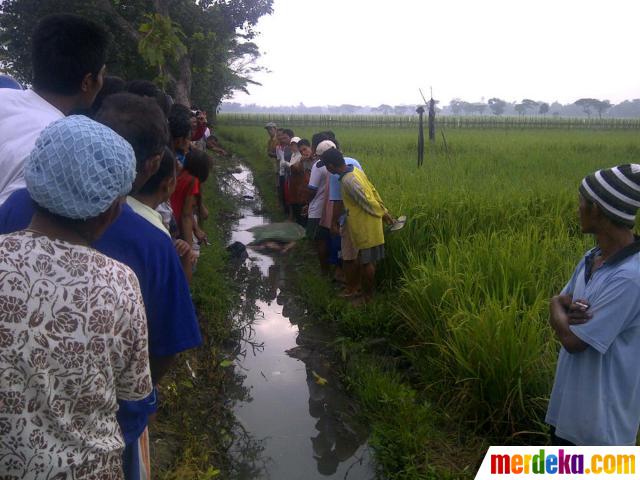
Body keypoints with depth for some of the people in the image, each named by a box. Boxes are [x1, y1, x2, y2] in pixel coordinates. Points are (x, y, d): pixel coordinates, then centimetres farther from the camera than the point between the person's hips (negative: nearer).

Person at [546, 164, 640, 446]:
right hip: (572, 397, 8)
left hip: (603, 409, -8)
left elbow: (573, 340, -25)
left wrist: (560, 310, -7)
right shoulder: (593, 259, -1)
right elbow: (558, 302, 6)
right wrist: (564, 307, -16)